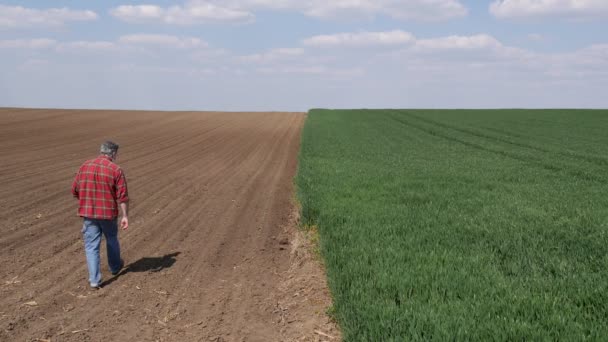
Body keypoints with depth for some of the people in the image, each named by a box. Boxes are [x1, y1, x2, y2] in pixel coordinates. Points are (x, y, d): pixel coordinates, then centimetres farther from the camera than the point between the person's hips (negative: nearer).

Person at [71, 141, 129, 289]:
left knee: (91, 246, 6)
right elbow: (123, 196, -13)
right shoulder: (116, 170, -11)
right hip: (108, 213, -1)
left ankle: (94, 279, 0)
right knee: (111, 239, 23)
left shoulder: (85, 166, 0)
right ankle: (115, 266, 43)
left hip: (88, 212, 1)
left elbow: (75, 190, 6)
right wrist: (125, 216, -8)